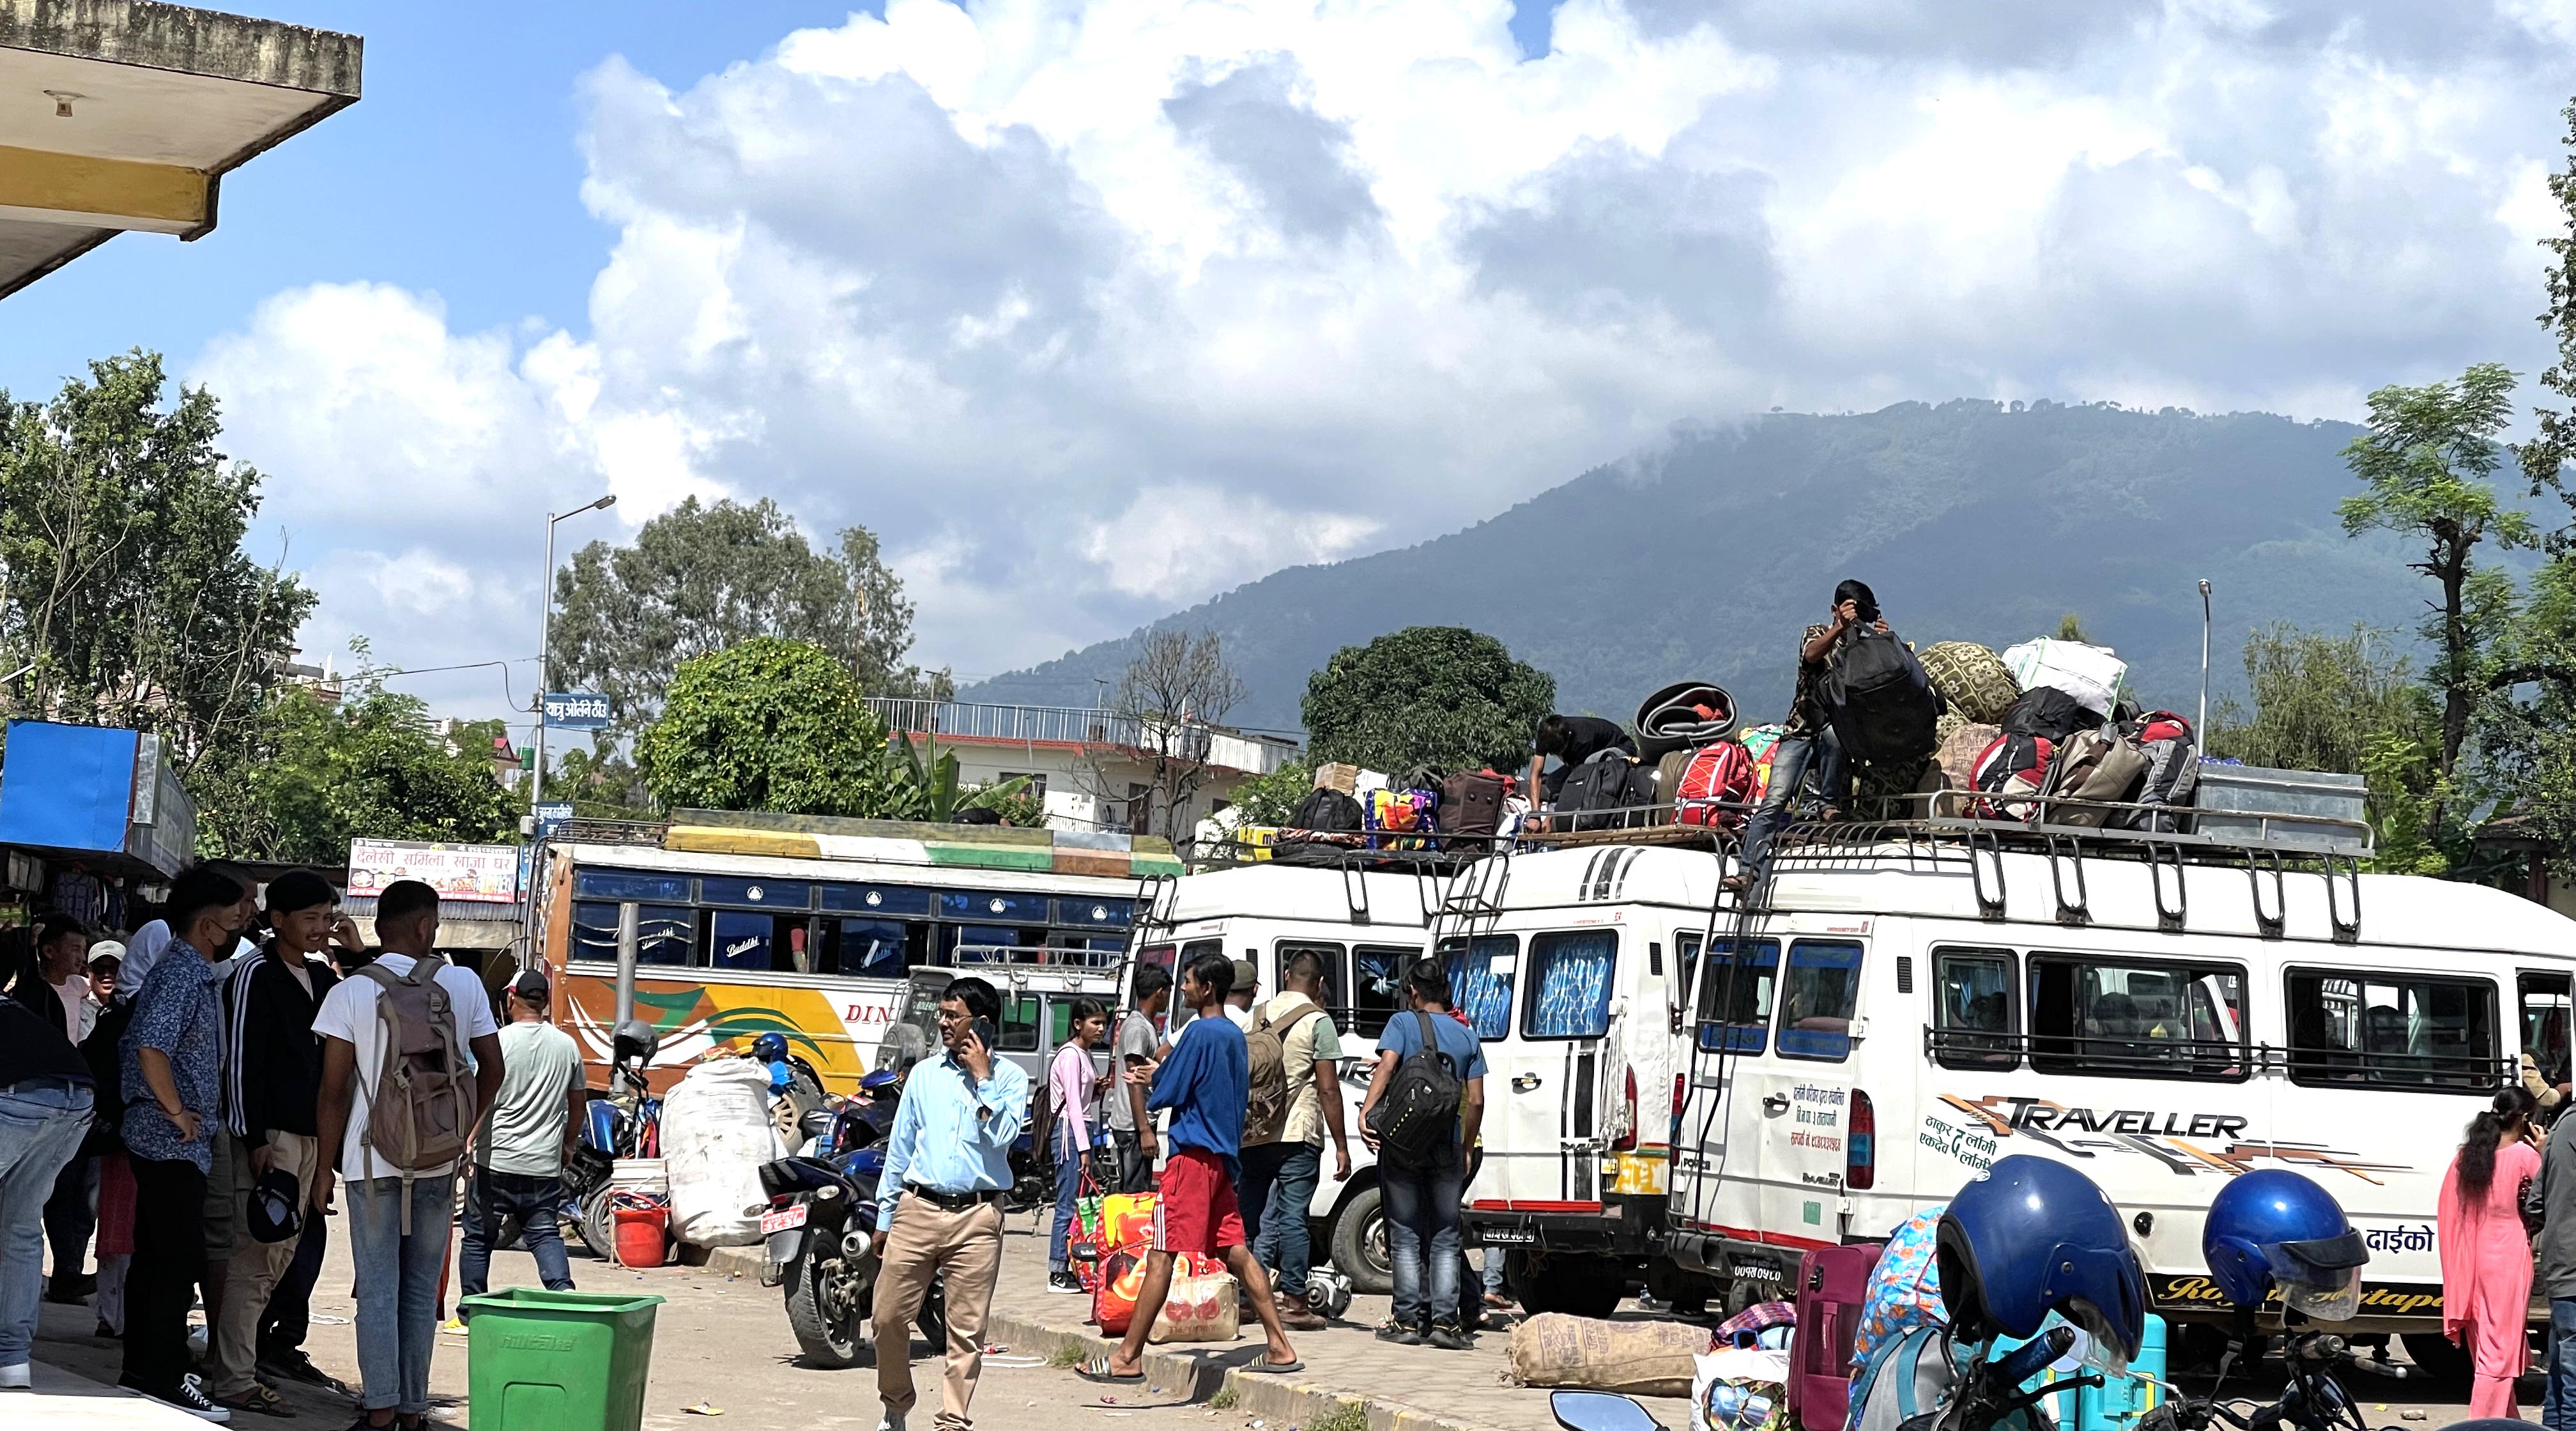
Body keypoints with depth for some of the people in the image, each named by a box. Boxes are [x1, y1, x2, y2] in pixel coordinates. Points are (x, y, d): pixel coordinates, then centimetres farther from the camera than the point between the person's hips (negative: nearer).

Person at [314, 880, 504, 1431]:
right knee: (422, 1290, 10)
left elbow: (335, 1091, -6)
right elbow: (493, 1071, 4)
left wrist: (326, 1167, 1)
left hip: (373, 1162, -2)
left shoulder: (351, 993, -6)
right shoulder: (463, 985, 0)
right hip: (439, 1162, 2)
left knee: (378, 1290, 2)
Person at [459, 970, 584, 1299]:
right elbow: (578, 1102, 14)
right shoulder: (567, 1045, 5)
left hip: (497, 1159, -3)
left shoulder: (500, 1041, -8)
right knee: (545, 1234, 8)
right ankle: (564, 1292, -15)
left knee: (478, 1236, 9)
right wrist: (567, 1145, 27)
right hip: (545, 1163, 3)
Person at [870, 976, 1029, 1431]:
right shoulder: (924, 1074, 12)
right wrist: (884, 1217, 17)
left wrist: (982, 1077, -9)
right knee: (889, 1316, 0)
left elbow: (1002, 1138, -11)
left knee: (967, 1330, -1)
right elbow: (899, 1147, 16)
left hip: (977, 1216, -2)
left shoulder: (1010, 1078, 4)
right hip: (918, 1209, 3)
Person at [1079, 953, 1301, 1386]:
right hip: (1223, 1155, 9)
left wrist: (1154, 1080, 11)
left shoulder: (1199, 1033, -13)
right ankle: (1281, 1348, 8)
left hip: (1194, 1154, -9)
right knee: (1234, 1251, 10)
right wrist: (1161, 1075, 19)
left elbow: (1166, 1094, -12)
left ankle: (1127, 1357, -7)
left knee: (1162, 1254, -8)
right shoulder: (1235, 1036, 15)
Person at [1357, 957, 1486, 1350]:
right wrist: (1466, 1149, 15)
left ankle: (1408, 1320, 4)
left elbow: (1387, 1065, -18)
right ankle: (1445, 1320, -1)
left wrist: (1365, 1112, -23)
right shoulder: (1467, 1036, 10)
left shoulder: (1402, 1023, 0)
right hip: (1447, 1147, 2)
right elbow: (1475, 1101, 7)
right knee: (1445, 1240, 8)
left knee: (1405, 1237, 6)